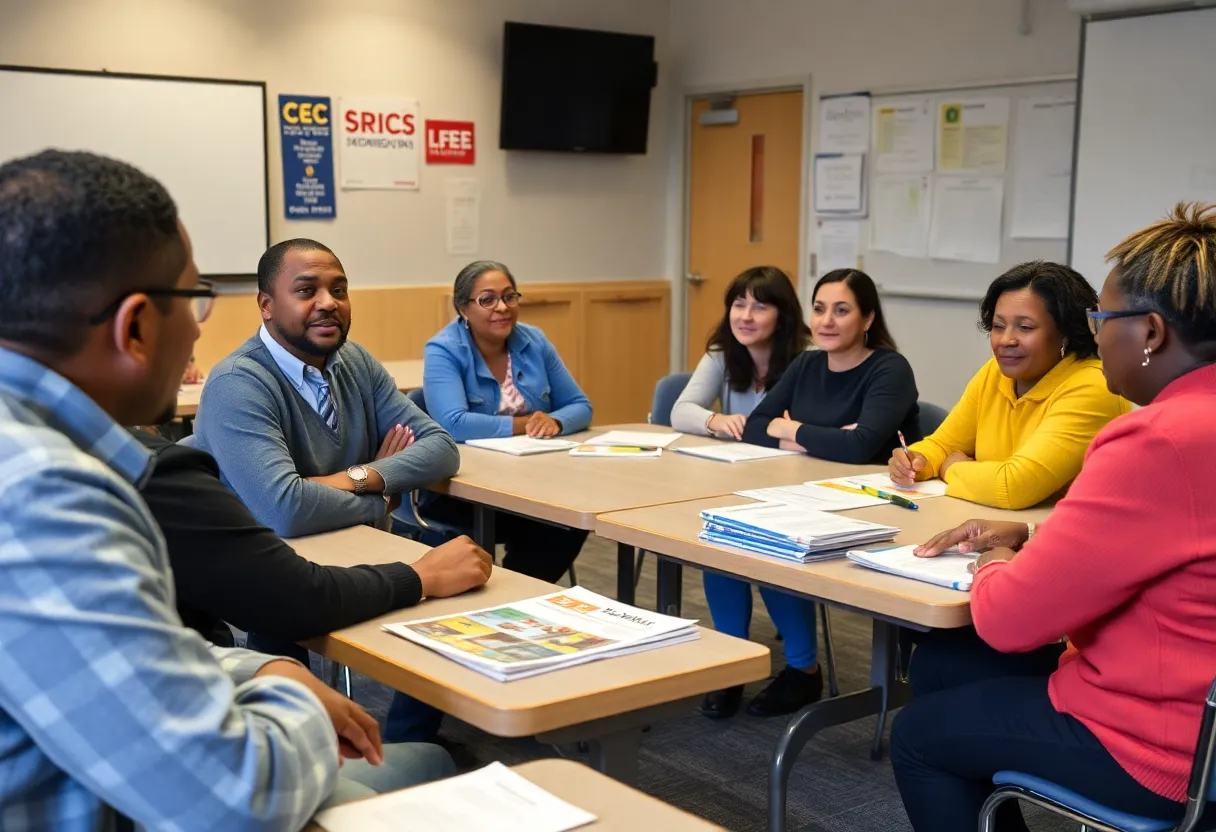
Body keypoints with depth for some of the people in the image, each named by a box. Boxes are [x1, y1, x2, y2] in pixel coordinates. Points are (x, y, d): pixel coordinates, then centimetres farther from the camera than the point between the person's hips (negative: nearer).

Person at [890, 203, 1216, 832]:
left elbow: (1009, 617, -24)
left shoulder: (1163, 441, -29)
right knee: (941, 668, 21)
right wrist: (1031, 540, 9)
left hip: (1157, 749, -9)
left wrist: (994, 566, -3)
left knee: (917, 733, 12)